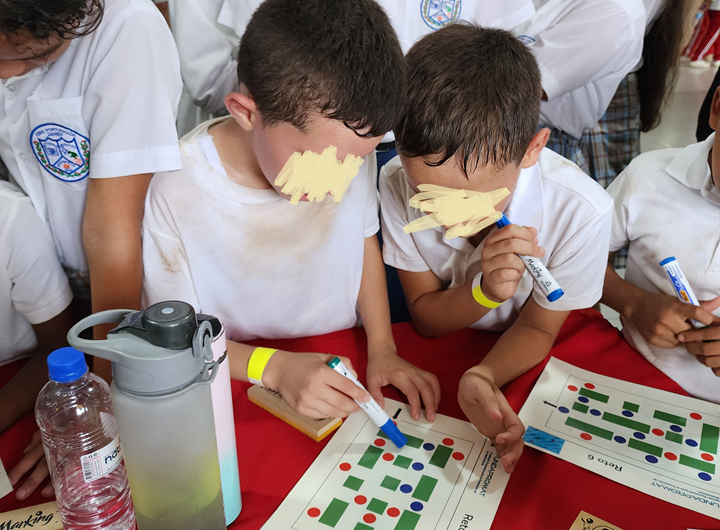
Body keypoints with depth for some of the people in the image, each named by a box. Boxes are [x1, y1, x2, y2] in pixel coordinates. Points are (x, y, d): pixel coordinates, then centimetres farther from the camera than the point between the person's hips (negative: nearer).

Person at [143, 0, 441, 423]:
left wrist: (383, 347, -5)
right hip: (243, 394, -1)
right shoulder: (176, 193, -23)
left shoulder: (349, 149, -12)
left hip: (341, 367, 2)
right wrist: (274, 367, -25)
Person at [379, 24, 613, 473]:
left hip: (519, 367, -1)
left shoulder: (581, 211, -26)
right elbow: (425, 317, -10)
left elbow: (537, 328, -11)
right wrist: (483, 292, -30)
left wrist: (481, 377, -31)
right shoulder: (399, 184, -22)